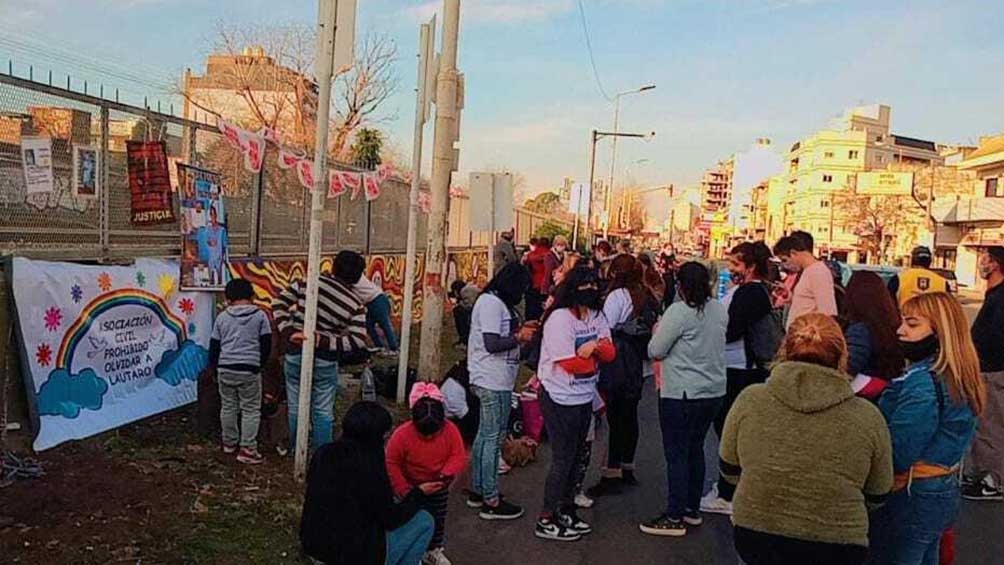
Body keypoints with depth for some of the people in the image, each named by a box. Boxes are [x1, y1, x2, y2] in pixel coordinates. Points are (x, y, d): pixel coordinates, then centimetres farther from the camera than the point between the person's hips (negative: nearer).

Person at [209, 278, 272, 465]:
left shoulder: (222, 317, 5)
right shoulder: (260, 316, -1)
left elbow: (214, 345, 8)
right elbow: (266, 345, 0)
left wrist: (214, 366, 22)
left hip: (225, 369, 3)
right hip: (250, 370, -3)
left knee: (228, 407, 16)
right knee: (251, 409, 2)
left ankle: (229, 443, 29)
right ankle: (247, 450, 0)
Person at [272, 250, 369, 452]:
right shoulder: (355, 305, -7)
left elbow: (279, 303, -6)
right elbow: (357, 342, -15)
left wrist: (288, 332, -9)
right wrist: (322, 342, -14)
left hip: (295, 354, 2)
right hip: (325, 361, -2)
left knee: (295, 407, 18)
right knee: (323, 411, 13)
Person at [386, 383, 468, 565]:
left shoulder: (450, 430, -23)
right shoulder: (402, 434, -28)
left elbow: (459, 456, -17)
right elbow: (391, 463, -19)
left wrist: (449, 472, -36)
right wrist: (402, 488, -22)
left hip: (439, 487, 3)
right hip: (412, 487, -3)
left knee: (438, 519, 17)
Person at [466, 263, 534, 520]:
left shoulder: (498, 302, 15)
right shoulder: (491, 303, -16)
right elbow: (492, 344, -23)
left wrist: (520, 330, 5)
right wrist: (520, 337, -11)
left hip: (498, 381, 11)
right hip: (493, 382, -11)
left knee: (485, 436, 17)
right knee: (493, 439, -4)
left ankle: (478, 491, 28)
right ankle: (491, 502, 4)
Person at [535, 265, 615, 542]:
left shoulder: (597, 316, 6)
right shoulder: (560, 318, -19)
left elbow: (610, 353, -1)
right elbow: (570, 364, -24)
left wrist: (594, 346, -20)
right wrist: (594, 355, -9)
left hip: (584, 398, 8)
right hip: (560, 398, -8)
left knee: (574, 457, 17)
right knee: (562, 460, -2)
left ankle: (566, 511, 32)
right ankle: (545, 521, 10)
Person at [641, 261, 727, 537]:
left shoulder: (679, 312, -17)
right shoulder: (720, 310, 4)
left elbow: (655, 351, -12)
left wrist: (658, 333, 6)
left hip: (682, 394, -7)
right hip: (714, 391, 7)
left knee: (677, 454, 1)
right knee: (695, 449, 18)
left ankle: (675, 517, 7)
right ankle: (692, 509, 28)